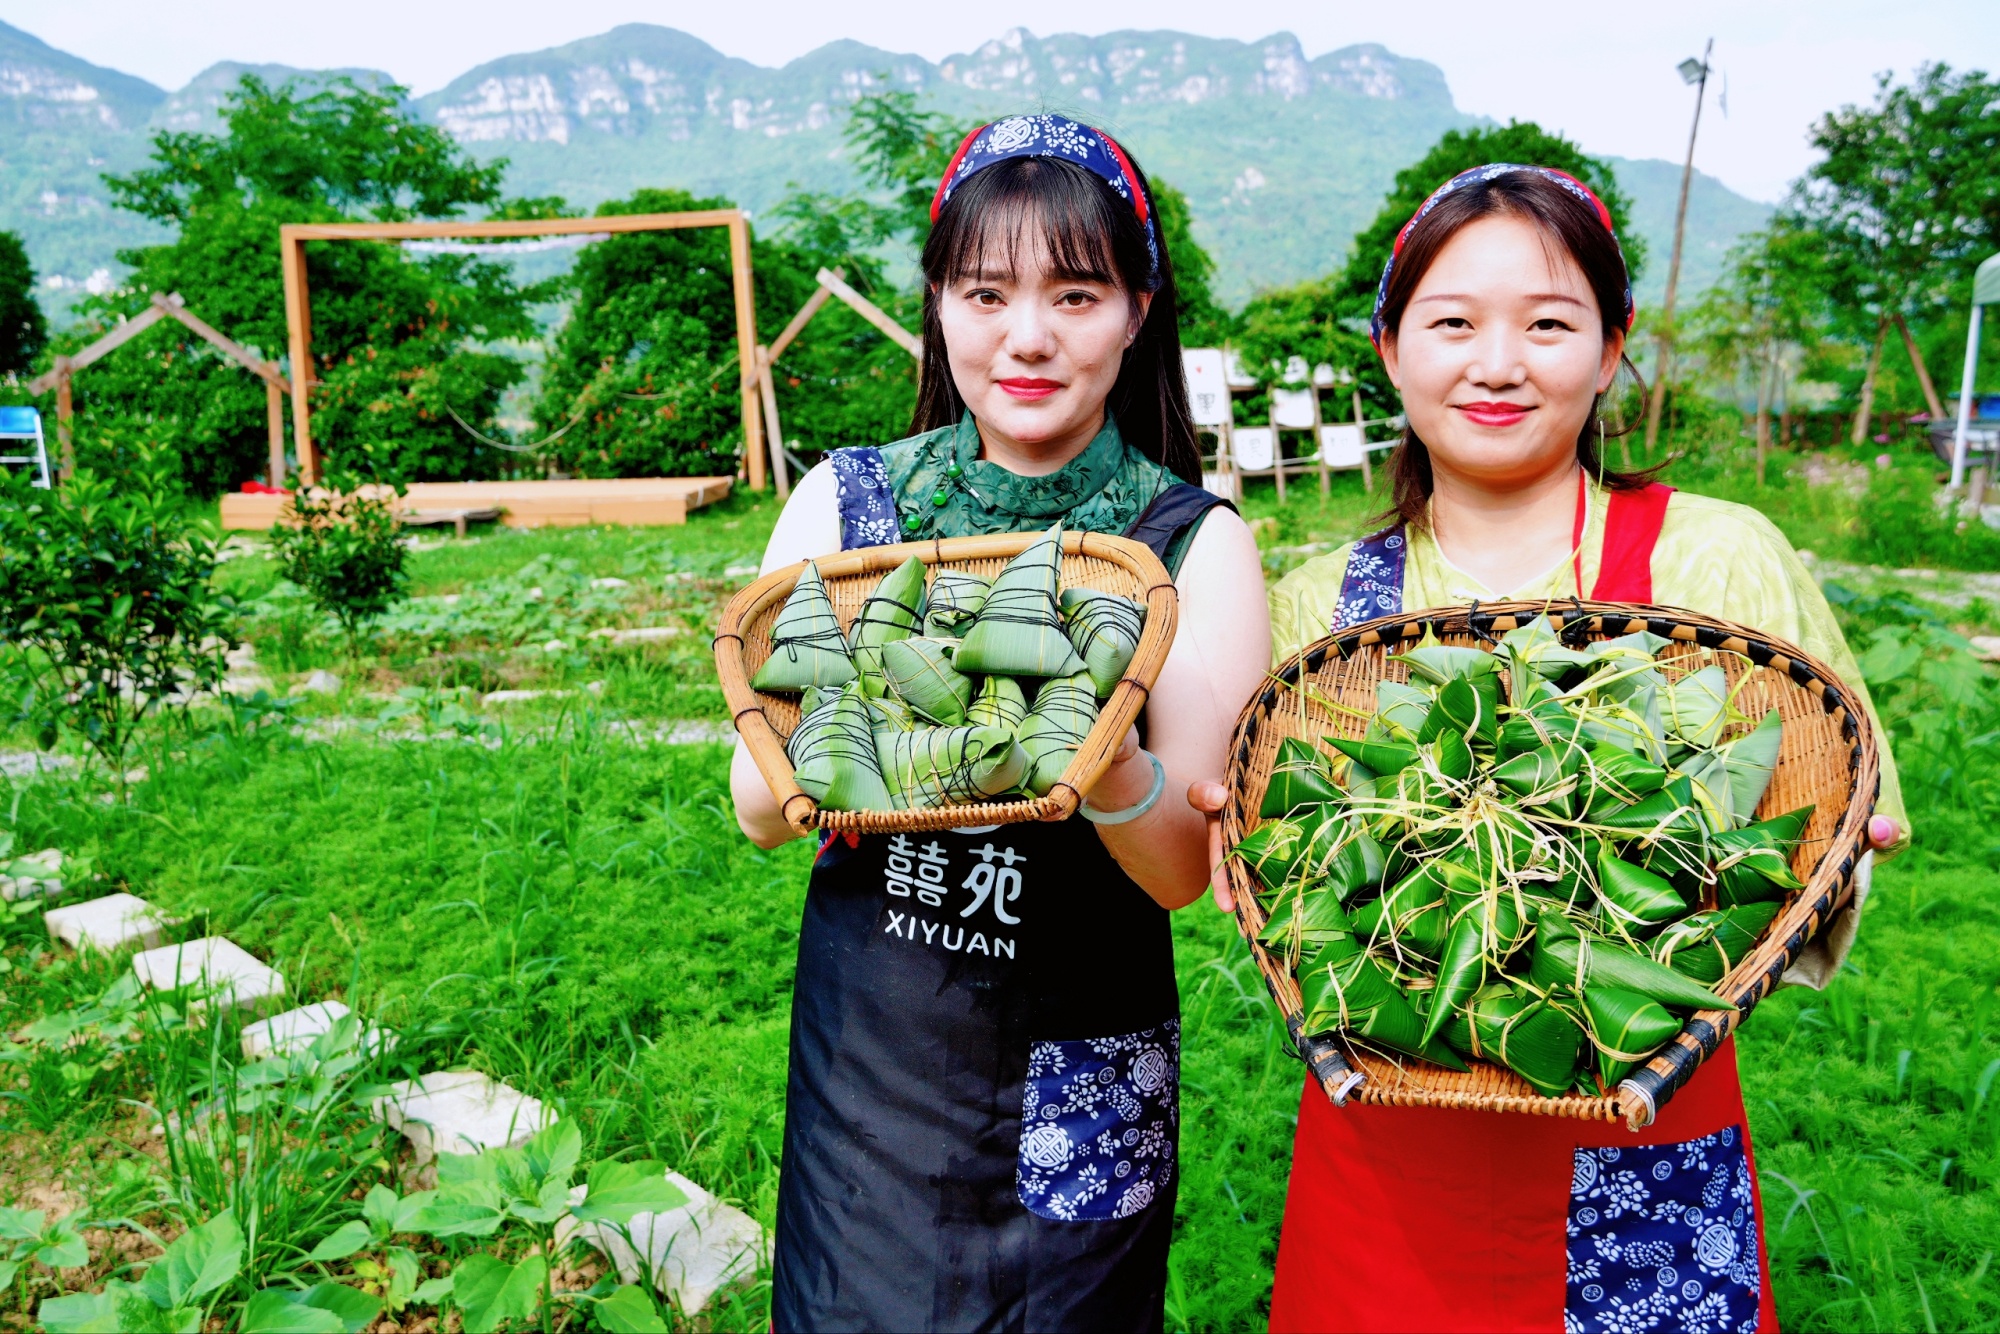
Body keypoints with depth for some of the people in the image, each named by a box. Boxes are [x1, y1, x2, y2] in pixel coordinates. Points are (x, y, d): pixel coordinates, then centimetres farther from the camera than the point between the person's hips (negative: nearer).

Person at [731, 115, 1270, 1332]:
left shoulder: (1197, 545, -9)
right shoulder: (843, 502, -5)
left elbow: (1184, 871, -12)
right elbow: (757, 809, -5)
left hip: (1084, 1076, -1)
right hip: (864, 1047, 1)